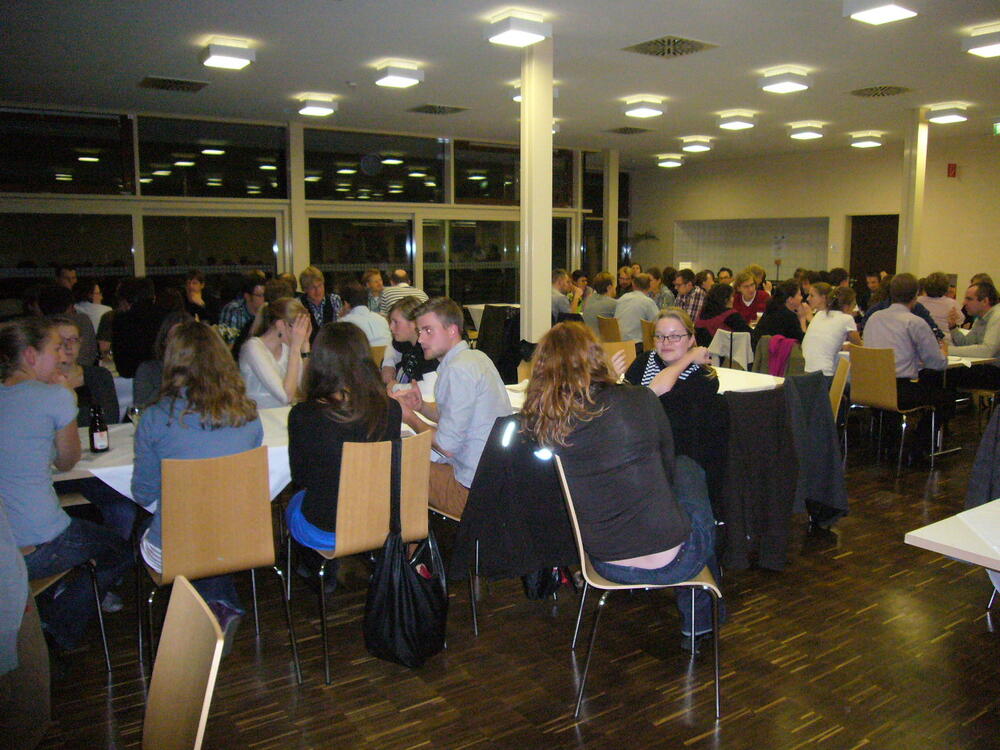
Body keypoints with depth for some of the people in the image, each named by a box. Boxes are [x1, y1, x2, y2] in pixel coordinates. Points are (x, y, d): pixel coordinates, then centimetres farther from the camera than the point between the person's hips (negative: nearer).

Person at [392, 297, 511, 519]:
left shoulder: (457, 370, -20)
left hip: (475, 490, -9)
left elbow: (447, 446, -20)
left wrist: (409, 418, -5)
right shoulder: (477, 357, 10)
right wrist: (421, 406, 5)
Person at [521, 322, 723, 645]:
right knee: (687, 469, 26)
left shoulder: (536, 423, -10)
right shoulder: (639, 401, -16)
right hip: (672, 561, -3)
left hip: (607, 565, 3)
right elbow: (667, 469, 3)